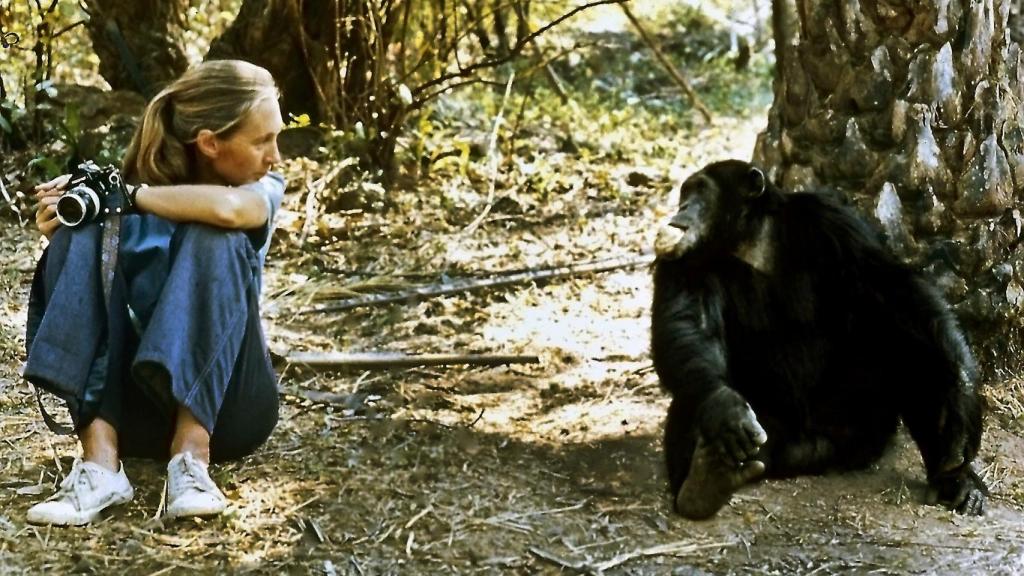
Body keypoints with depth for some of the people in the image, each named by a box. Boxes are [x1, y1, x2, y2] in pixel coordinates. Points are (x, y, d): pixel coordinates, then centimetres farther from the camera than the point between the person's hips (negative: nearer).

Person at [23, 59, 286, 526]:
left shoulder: (265, 189, -3)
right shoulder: (135, 189, 1)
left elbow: (227, 207, -29)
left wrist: (126, 195, -18)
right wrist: (58, 232, -16)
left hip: (225, 404, -2)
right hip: (137, 408, 2)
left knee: (212, 239, -24)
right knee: (80, 236, -19)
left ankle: (192, 455, -36)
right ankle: (100, 462, -35)